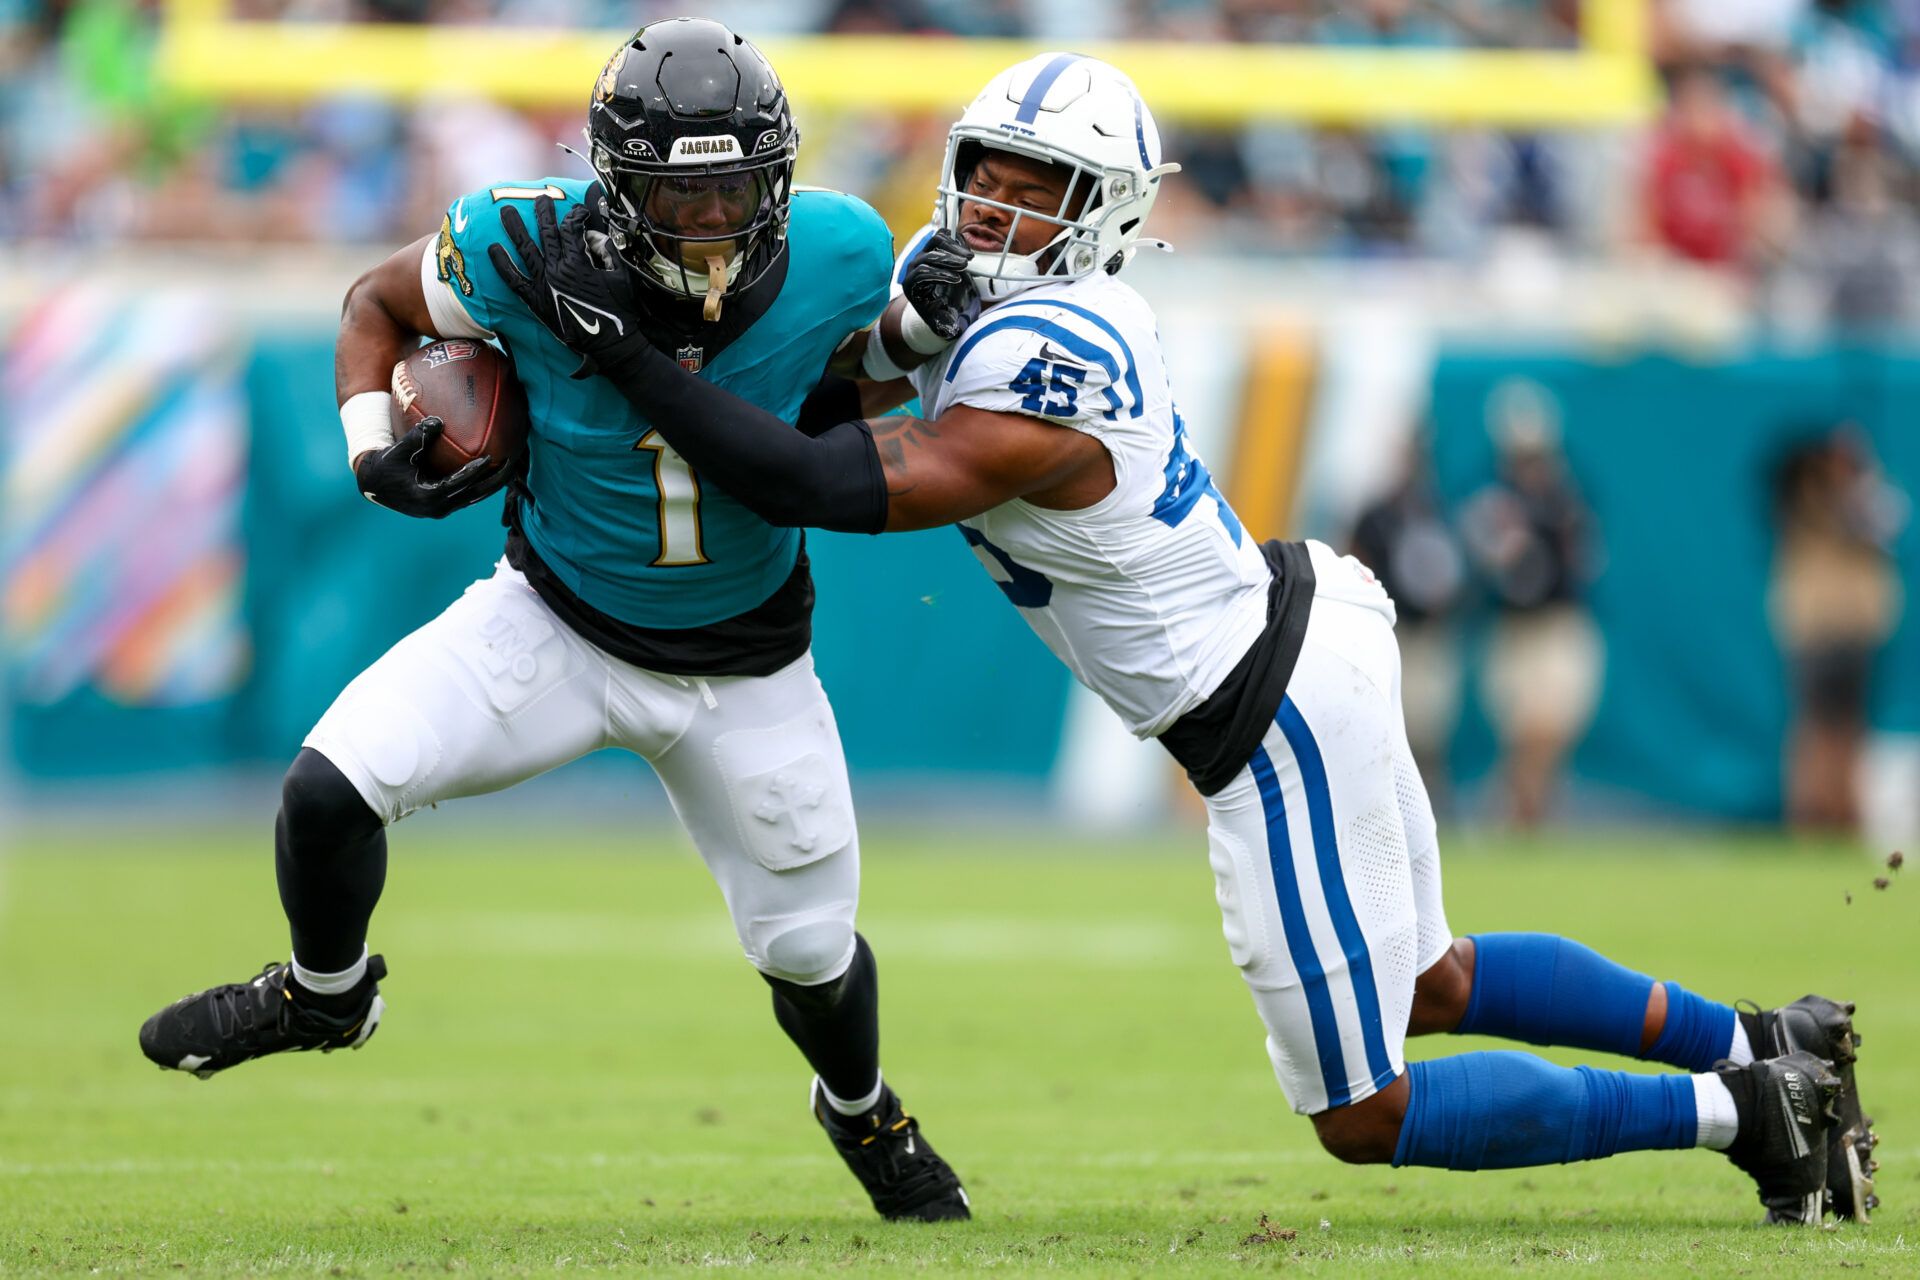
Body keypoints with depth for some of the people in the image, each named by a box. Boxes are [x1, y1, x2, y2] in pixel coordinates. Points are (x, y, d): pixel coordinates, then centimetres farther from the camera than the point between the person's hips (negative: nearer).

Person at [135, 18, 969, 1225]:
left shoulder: (837, 257, -23)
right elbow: (379, 301, -5)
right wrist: (373, 448, -20)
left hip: (742, 662, 1)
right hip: (556, 619, -1)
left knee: (811, 950, 12)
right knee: (332, 788, -19)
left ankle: (865, 1113, 49)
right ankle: (325, 993, 15)